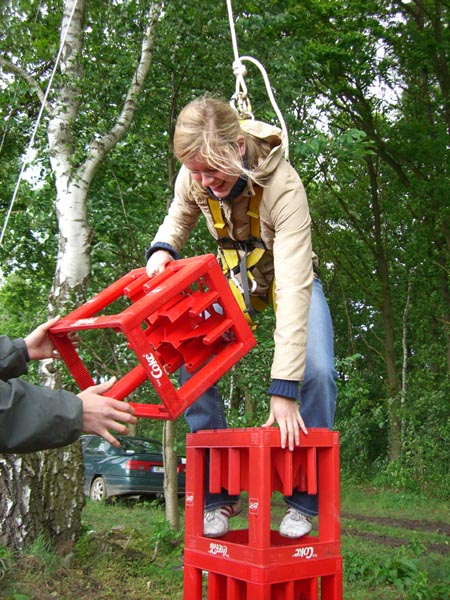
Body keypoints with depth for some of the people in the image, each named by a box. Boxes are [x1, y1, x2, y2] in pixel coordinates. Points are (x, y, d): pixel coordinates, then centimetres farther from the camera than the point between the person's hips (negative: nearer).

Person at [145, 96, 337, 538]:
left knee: (317, 372, -24)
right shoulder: (194, 176, -23)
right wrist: (161, 248, -26)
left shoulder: (283, 185, -38)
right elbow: (179, 217, 1)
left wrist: (284, 388, -48)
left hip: (287, 274, -3)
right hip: (233, 276, 4)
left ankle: (303, 500, -3)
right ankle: (218, 496, -1)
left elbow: (293, 287, -43)